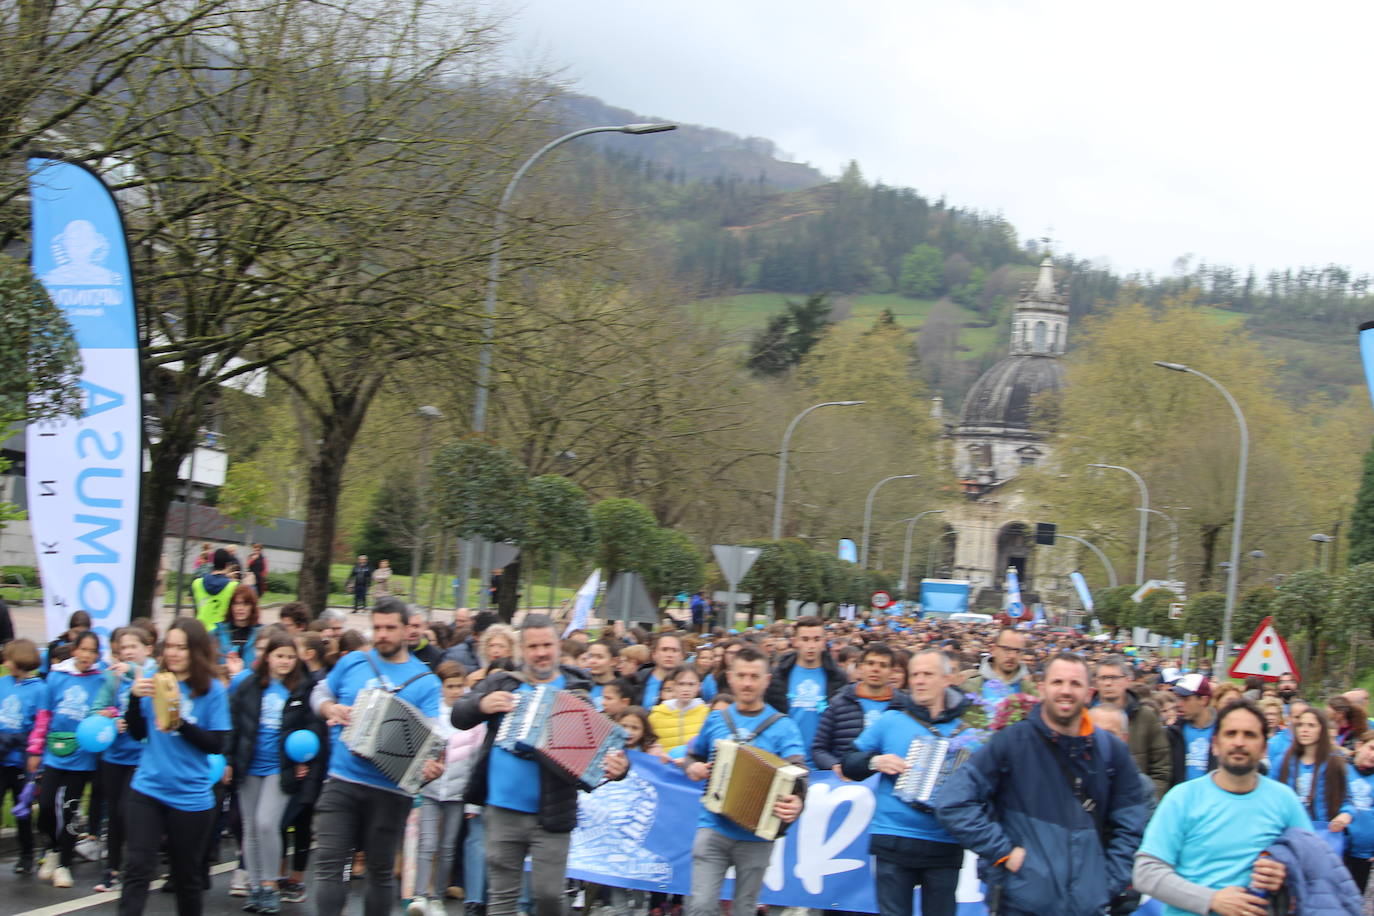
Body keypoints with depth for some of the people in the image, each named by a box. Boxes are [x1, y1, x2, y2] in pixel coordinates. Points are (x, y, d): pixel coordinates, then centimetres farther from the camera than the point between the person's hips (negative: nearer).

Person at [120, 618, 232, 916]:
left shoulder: (212, 690, -5)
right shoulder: (154, 681, 3)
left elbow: (217, 744, -10)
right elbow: (137, 733, 6)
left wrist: (180, 724, -23)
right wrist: (135, 698, -11)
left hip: (191, 797, -2)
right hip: (148, 789, 2)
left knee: (187, 876, 11)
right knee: (137, 868, -8)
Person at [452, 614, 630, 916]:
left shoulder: (576, 691, 2)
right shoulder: (500, 683, 8)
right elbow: (459, 716, 5)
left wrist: (616, 764, -25)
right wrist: (482, 705, -15)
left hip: (551, 816, -2)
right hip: (503, 811, 2)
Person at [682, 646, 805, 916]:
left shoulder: (782, 726, -2)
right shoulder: (716, 719, 9)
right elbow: (693, 756, 25)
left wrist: (796, 802, -37)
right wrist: (692, 767, 0)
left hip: (756, 835, -1)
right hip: (713, 829, 1)